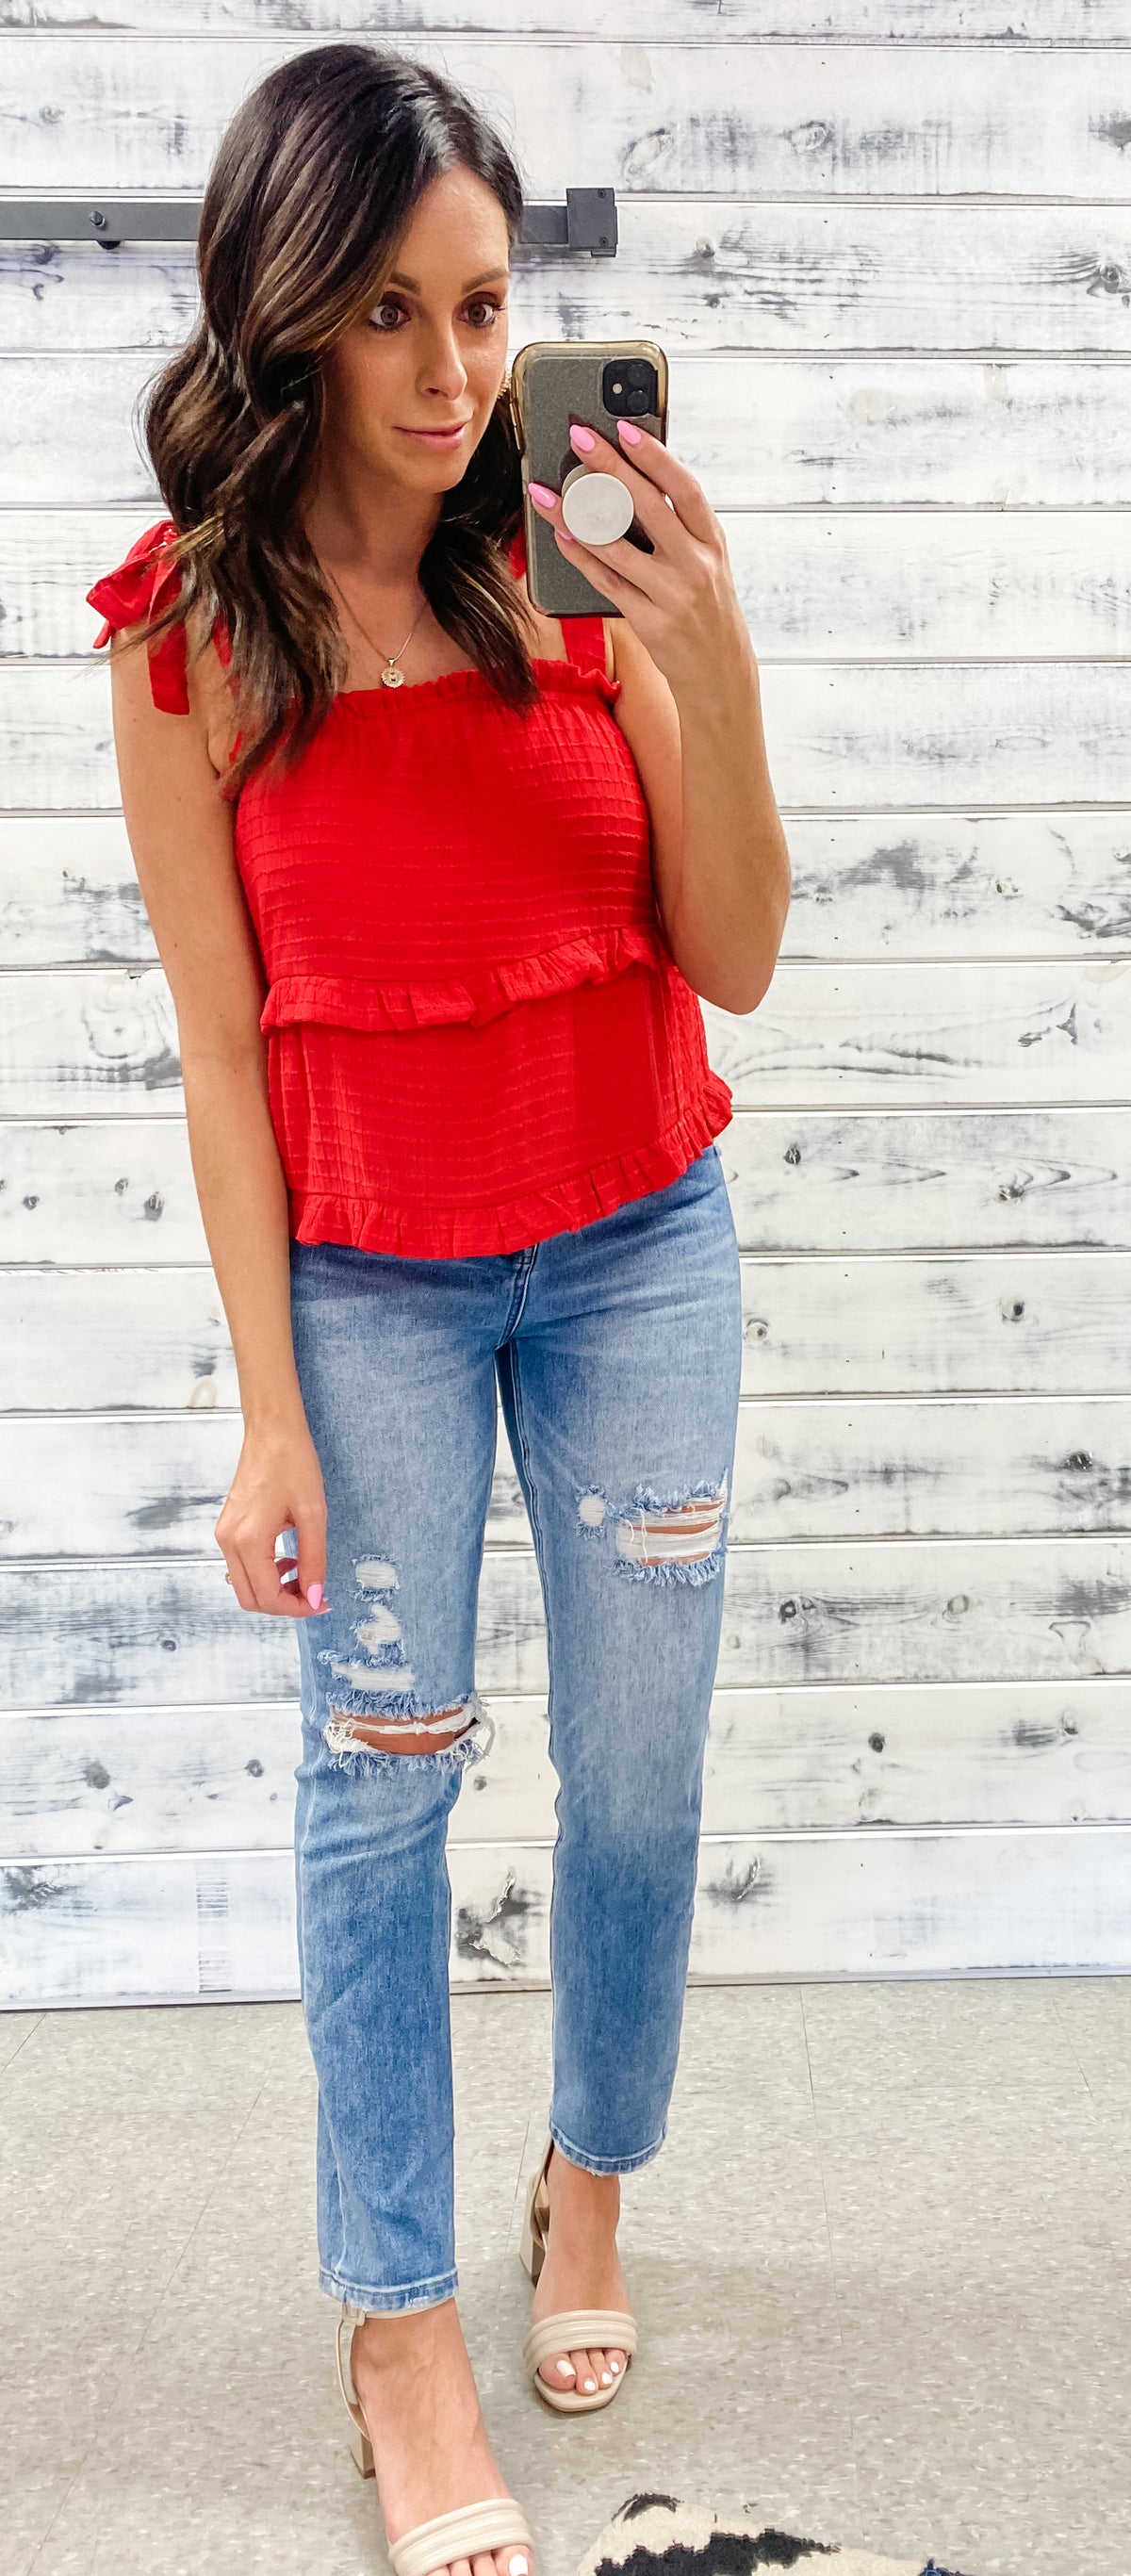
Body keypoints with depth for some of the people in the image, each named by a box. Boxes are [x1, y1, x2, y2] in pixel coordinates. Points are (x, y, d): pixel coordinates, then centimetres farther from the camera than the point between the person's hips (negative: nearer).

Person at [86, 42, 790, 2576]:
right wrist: (269, 1409, -7)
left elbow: (733, 965, -7)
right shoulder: (192, 632, -10)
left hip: (638, 1249, 2)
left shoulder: (580, 563, -7)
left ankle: (591, 2180, 38)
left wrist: (712, 672, -23)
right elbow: (222, 1044, -7)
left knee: (639, 1766, 11)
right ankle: (402, 2331, 23)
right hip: (369, 1279, -1)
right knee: (379, 1785, 5)